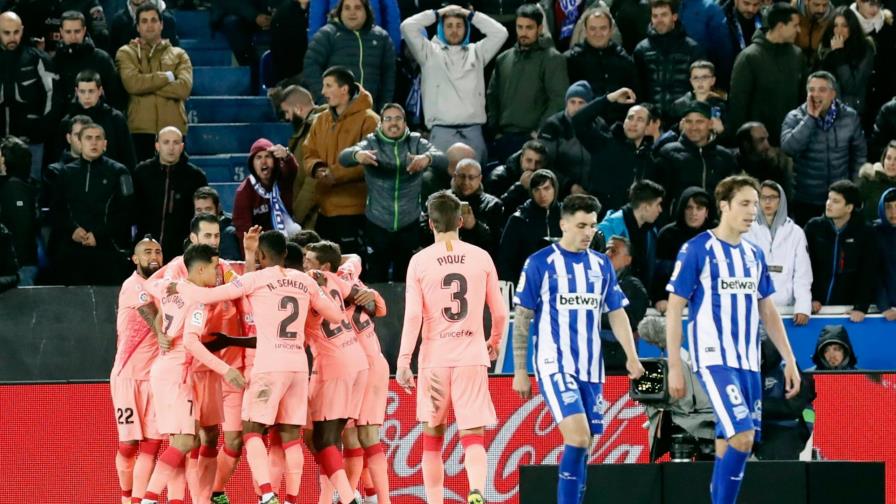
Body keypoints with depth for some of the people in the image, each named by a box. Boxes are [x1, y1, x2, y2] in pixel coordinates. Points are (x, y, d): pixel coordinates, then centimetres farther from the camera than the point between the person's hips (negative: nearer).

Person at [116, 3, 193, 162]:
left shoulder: (179, 55, 13)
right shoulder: (126, 53, 10)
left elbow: (184, 88, -5)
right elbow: (132, 83, -10)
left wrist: (146, 84, -7)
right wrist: (167, 77, -6)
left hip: (173, 129, 1)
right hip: (140, 129, -1)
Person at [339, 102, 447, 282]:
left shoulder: (416, 143, 1)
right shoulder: (371, 143, -1)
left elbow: (443, 160, -15)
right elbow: (344, 157, -18)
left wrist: (427, 158, -40)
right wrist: (358, 155, -43)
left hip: (409, 226, 1)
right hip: (377, 225, -1)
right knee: (375, 281, 0)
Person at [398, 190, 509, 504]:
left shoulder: (420, 261, -1)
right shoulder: (481, 258, 2)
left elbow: (413, 315, -9)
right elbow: (500, 313, 7)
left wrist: (403, 361, -8)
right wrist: (494, 343, 25)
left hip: (434, 357, 0)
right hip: (472, 357, 0)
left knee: (432, 439, 14)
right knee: (473, 437, -3)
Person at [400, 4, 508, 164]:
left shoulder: (476, 52, 20)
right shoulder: (431, 53, 13)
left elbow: (500, 32, 13)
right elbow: (408, 27, 5)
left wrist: (471, 15, 18)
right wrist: (436, 14, 15)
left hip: (473, 132, 2)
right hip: (442, 132, -2)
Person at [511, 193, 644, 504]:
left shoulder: (601, 265, 11)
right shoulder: (540, 263, -4)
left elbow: (617, 314, 13)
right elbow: (521, 318, -1)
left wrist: (631, 356, -2)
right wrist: (520, 371, -3)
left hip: (591, 370, 5)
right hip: (554, 365, -5)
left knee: (582, 449, 5)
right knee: (578, 438, -21)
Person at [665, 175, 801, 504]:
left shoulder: (754, 254, 13)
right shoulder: (697, 250, -6)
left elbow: (767, 311, 19)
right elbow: (674, 308, -6)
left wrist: (789, 360, 14)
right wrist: (674, 366, -10)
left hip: (748, 362, 6)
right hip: (714, 359, -6)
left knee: (728, 446, 6)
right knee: (742, 437, -19)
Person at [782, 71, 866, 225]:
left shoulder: (849, 117, -1)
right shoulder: (794, 118, -5)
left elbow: (859, 154, 10)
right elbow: (788, 148, -23)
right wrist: (810, 118, -21)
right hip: (806, 200, -1)